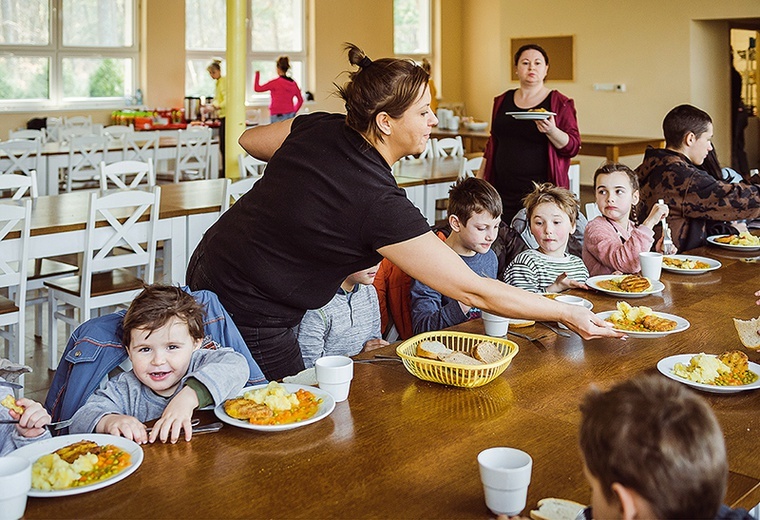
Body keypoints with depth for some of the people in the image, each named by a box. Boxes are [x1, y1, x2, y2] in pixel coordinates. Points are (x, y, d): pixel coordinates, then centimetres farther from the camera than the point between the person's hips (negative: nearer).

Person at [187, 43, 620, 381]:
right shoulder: (380, 204, -28)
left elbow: (250, 141, 14)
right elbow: (474, 291, -23)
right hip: (250, 319, -8)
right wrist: (568, 314, -15)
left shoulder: (321, 128, -7)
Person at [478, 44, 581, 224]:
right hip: (503, 191, 4)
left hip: (543, 191, -3)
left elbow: (573, 147, -4)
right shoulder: (502, 101, 14)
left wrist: (551, 131, -23)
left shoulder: (560, 103, 2)